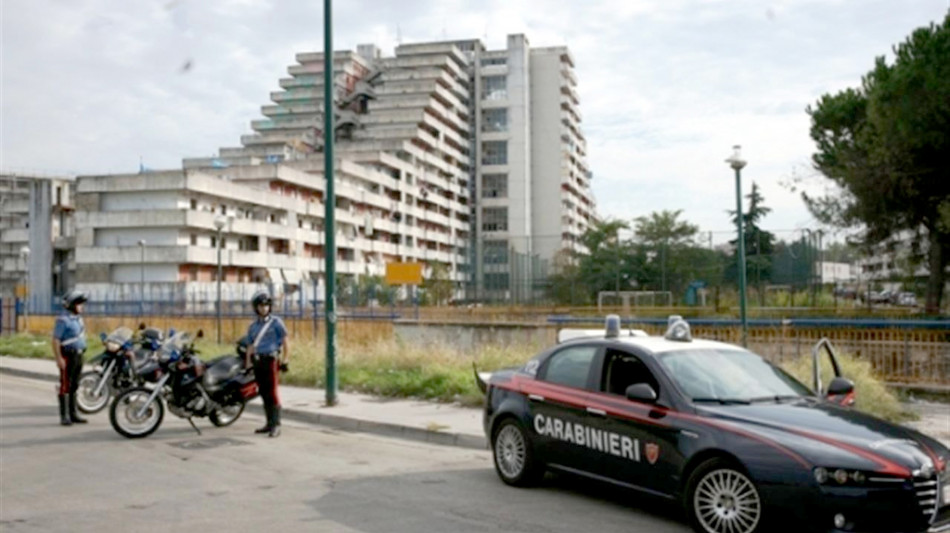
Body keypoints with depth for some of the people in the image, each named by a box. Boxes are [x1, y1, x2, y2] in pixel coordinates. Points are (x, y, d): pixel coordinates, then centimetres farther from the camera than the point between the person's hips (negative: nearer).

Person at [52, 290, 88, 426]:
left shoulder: (78, 318, 13)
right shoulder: (63, 320, -14)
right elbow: (56, 340, -17)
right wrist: (59, 358, -21)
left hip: (78, 355, 8)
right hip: (67, 357, -8)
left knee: (74, 386, 12)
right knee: (65, 386, -4)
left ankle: (73, 414, 17)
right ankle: (64, 416, 1)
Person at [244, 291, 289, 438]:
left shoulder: (276, 322, 2)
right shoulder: (253, 326, 16)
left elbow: (285, 342, 1)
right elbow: (250, 348, 16)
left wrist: (285, 360, -7)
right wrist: (247, 366, 7)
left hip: (271, 359, -5)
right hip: (258, 361, 5)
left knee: (272, 393, -12)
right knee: (264, 394, 8)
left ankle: (276, 425, -13)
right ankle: (269, 423, 16)